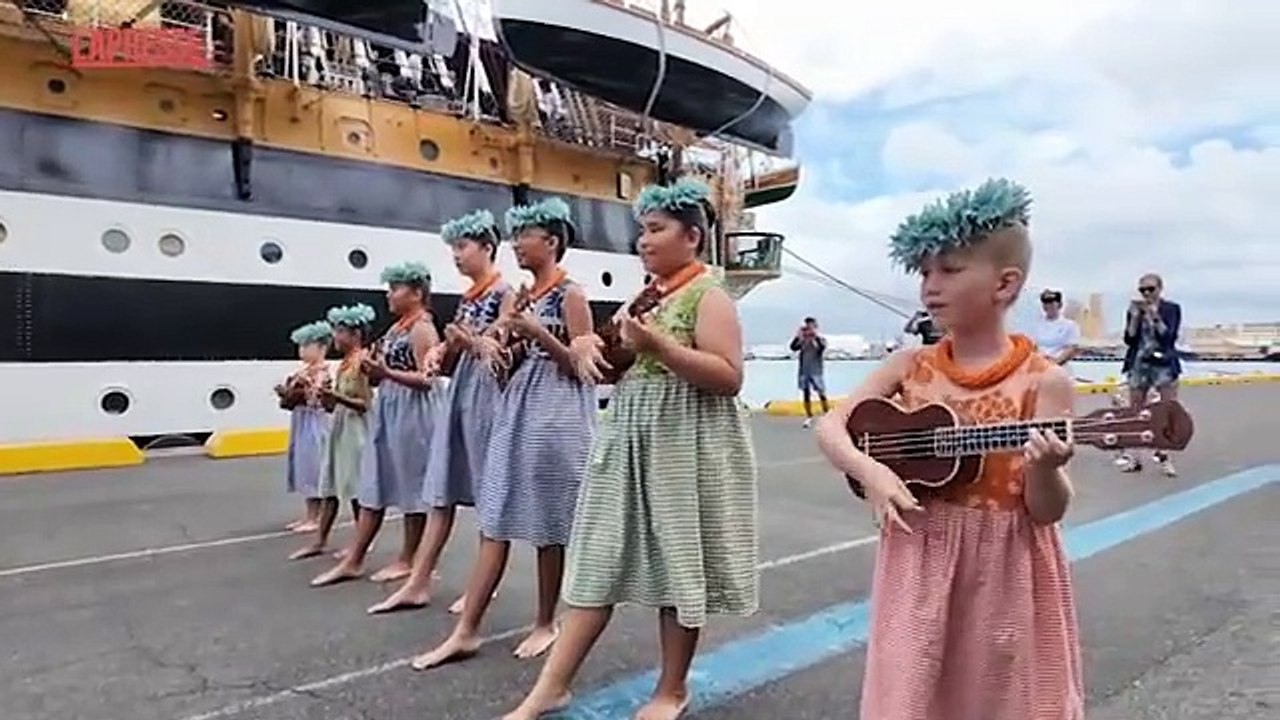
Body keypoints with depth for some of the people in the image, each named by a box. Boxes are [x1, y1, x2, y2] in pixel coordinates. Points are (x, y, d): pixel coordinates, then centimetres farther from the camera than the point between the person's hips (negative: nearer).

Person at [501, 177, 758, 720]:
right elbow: (622, 363, 21)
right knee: (600, 559, 7)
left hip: (684, 444, -7)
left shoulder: (707, 293, -8)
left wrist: (659, 346, -24)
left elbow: (730, 378, -17)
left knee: (678, 562, 5)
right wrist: (586, 346, -1)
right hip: (629, 436, 7)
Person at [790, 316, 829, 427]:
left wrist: (816, 336, -23)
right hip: (803, 371, 3)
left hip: (816, 371, -3)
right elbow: (793, 348, -10)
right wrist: (797, 336, -15)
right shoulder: (802, 341, 6)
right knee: (806, 394, 8)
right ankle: (809, 417, 17)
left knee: (821, 394, -5)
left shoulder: (820, 339, 0)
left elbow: (822, 348, -21)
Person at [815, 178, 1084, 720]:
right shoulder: (911, 365, 0)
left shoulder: (1043, 381, -9)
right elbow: (830, 426, -2)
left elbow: (1047, 510, -9)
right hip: (918, 562, 3)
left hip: (1006, 569, -2)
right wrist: (869, 469, -19)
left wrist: (1045, 468, -30)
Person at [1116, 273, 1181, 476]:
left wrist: (1154, 315, -19)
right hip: (1139, 364, 2)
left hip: (1164, 365, -2)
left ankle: (1164, 455, 2)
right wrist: (1135, 316, -12)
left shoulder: (1172, 309, 0)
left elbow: (1169, 337, -12)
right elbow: (1129, 339, -3)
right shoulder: (1134, 310, 5)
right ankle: (1132, 455, 12)